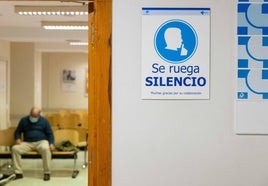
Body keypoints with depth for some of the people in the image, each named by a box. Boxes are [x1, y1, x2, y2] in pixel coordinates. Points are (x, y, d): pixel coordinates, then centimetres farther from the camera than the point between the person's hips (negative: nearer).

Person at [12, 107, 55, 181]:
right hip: (27, 143, 3)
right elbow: (17, 131, 15)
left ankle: (47, 173, -28)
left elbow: (50, 134, 5)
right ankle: (18, 173, -20)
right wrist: (17, 139, -8)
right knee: (15, 148, -25)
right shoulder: (24, 120, 9)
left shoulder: (44, 121, 4)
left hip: (41, 142, -2)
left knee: (46, 148, -38)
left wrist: (51, 143, -13)